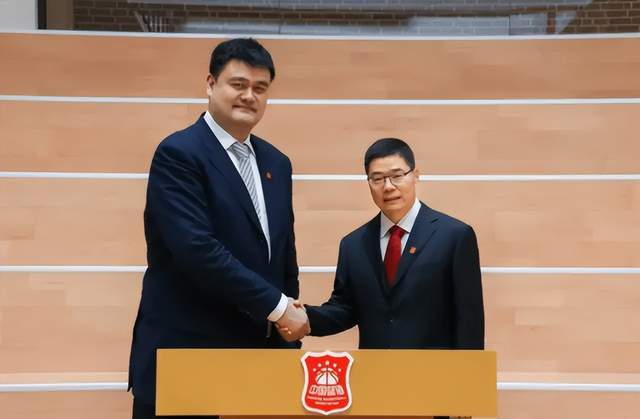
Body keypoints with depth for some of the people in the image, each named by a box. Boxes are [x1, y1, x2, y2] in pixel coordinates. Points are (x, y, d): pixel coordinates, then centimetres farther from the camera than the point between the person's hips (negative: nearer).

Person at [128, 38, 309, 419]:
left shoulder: (277, 163, 12)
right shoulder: (179, 153, -10)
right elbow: (198, 249, -21)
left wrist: (290, 324, 11)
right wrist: (277, 306, -16)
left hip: (263, 348, 6)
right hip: (187, 353, -6)